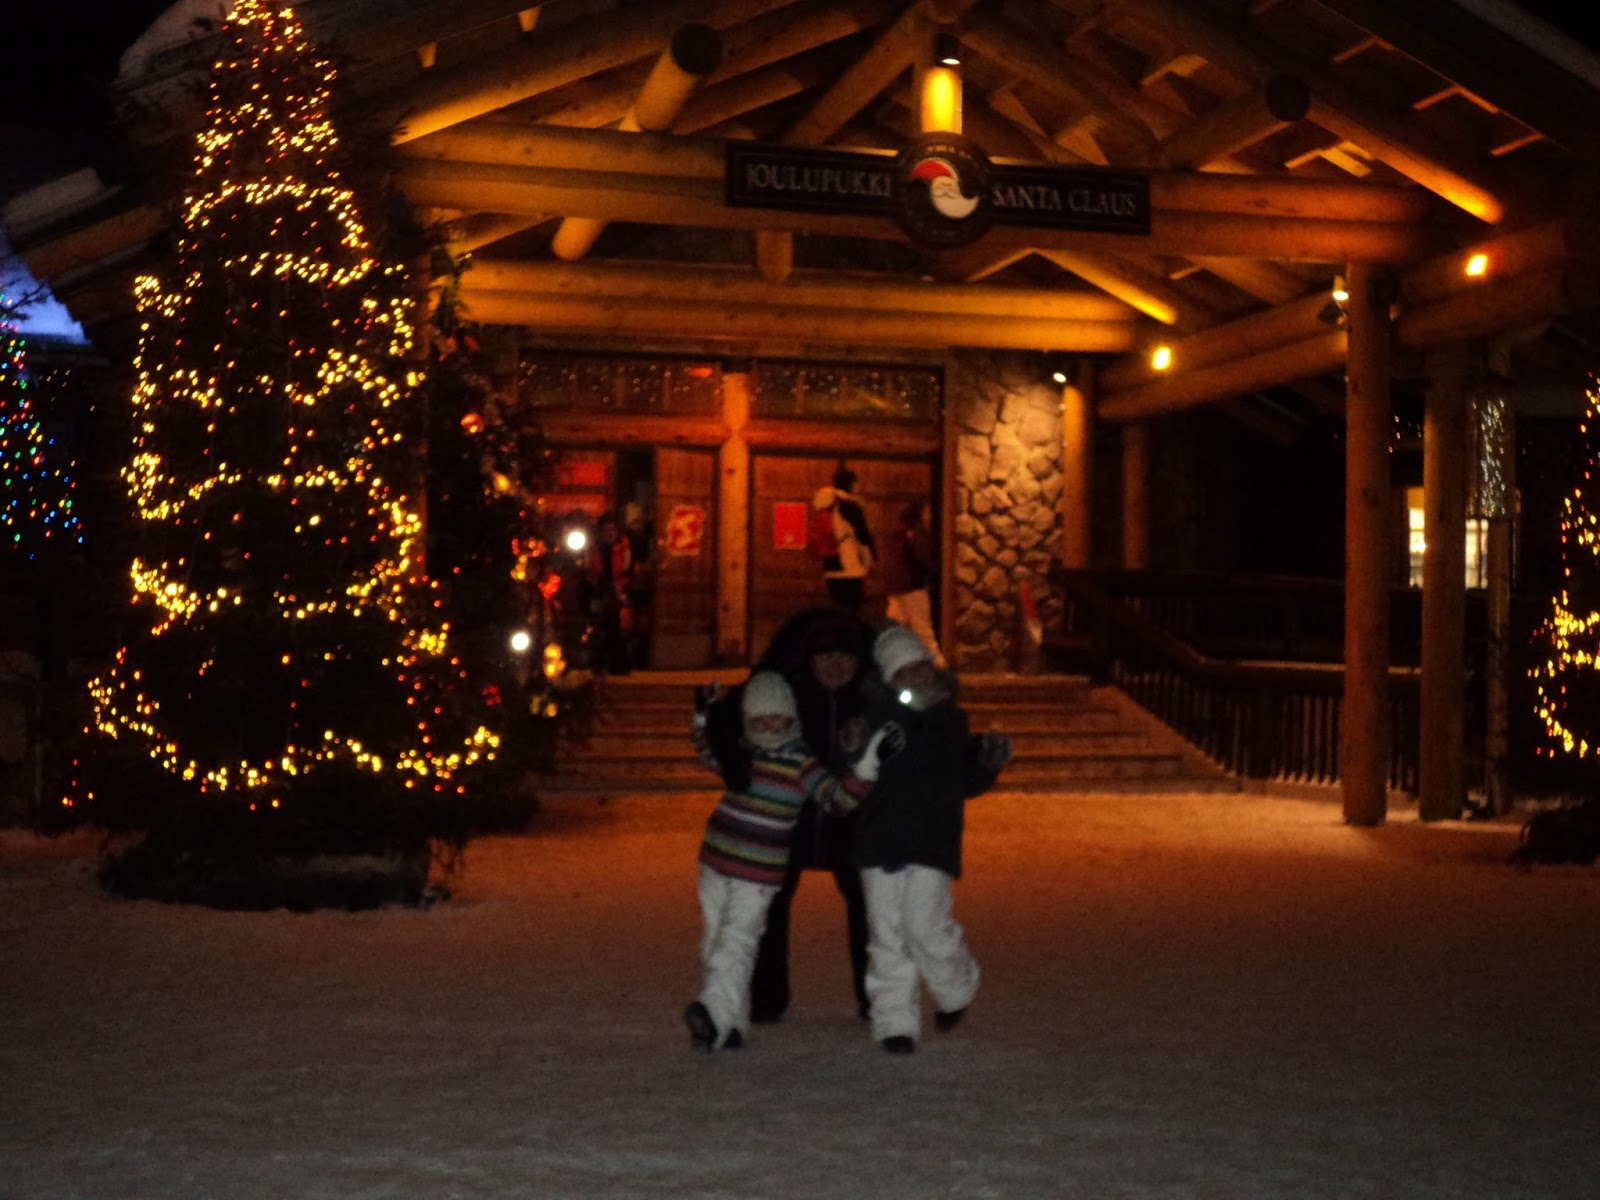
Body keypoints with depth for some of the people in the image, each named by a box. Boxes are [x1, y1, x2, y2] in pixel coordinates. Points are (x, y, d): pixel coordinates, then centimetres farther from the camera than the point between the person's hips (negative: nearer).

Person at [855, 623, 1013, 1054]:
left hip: (933, 843, 0)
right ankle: (895, 1022, 14)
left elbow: (967, 783, 16)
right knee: (887, 934, 3)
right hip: (880, 840, 0)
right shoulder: (877, 717, -2)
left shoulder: (952, 719, 7)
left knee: (926, 926, -9)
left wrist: (989, 762, -1)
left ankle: (955, 989, 22)